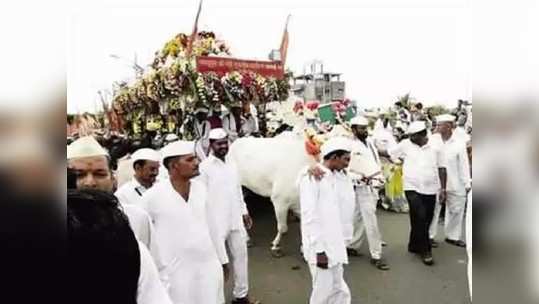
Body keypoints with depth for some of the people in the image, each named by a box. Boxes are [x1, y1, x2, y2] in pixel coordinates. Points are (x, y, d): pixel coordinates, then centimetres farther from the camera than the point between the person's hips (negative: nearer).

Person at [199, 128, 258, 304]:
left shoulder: (231, 166, 10)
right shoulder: (204, 167, -11)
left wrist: (244, 212, 15)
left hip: (235, 221, 7)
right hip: (216, 223, -7)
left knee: (240, 257, 15)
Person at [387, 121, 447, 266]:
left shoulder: (435, 147, -1)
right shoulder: (405, 144, -3)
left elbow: (441, 169, 3)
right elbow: (388, 153, 5)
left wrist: (443, 189, 1)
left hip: (430, 190, 2)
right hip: (412, 188, -2)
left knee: (426, 220, 10)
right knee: (419, 218, -12)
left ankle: (414, 245, 31)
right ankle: (425, 250, 3)